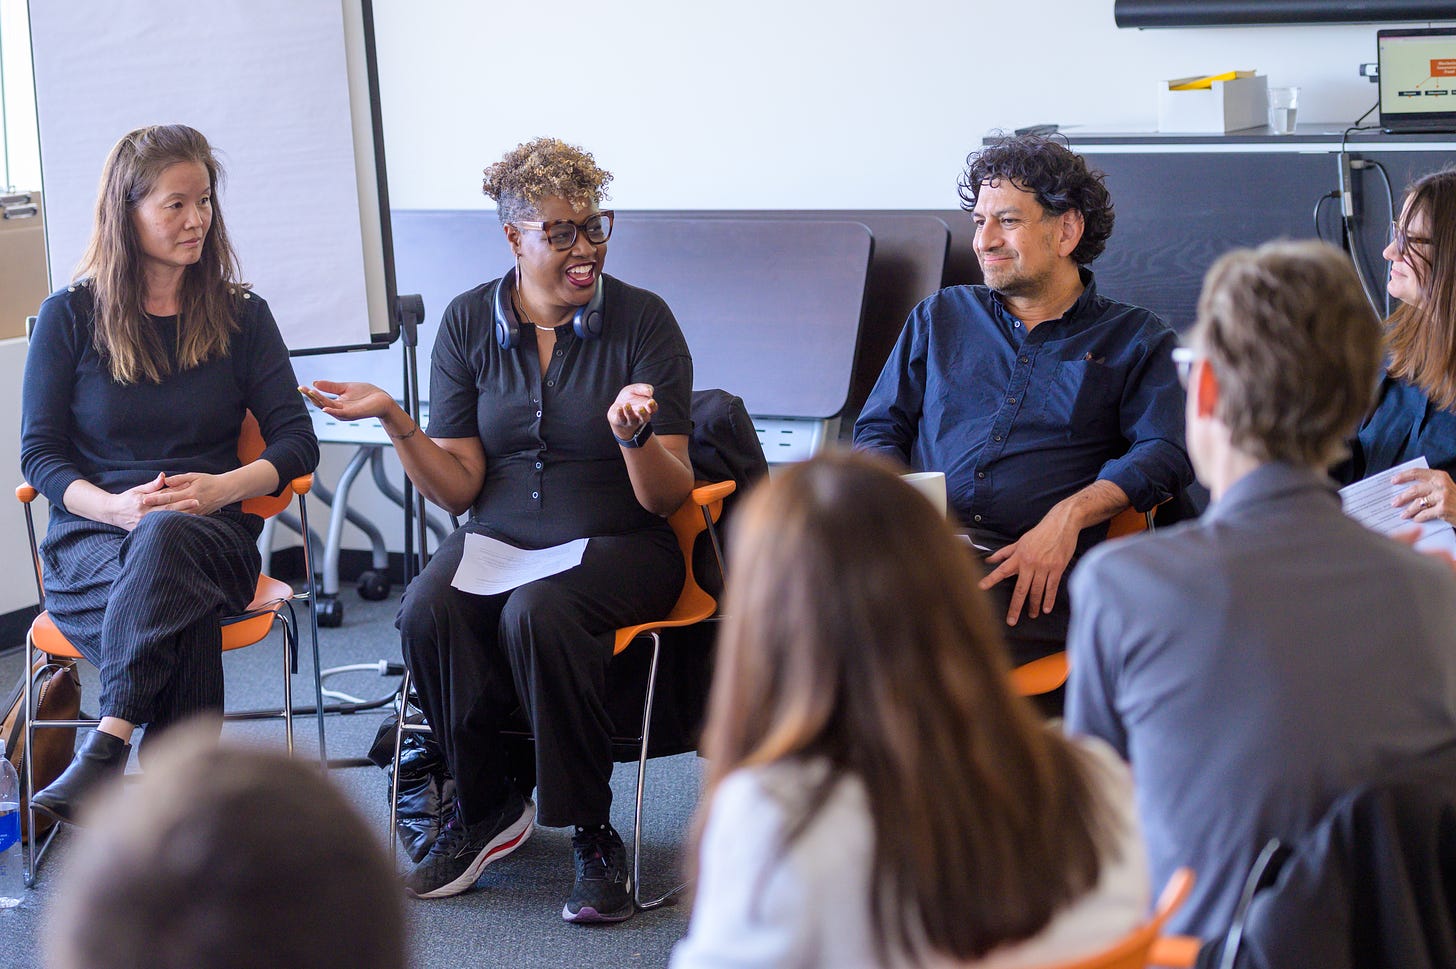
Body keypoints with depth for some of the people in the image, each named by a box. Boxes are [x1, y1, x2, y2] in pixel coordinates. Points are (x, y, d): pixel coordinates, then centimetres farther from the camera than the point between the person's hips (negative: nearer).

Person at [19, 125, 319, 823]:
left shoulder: (242, 316, 13)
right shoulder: (70, 316, 8)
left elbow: (296, 440, 7)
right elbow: (39, 453, 5)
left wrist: (224, 487, -15)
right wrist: (117, 506, -16)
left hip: (210, 535, 1)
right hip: (91, 538, -1)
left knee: (166, 537, -40)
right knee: (185, 623, -38)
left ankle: (106, 749, -48)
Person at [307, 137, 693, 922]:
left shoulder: (643, 321, -6)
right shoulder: (470, 322, 3)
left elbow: (668, 498, -9)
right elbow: (458, 487, 1)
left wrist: (634, 435, -29)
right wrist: (394, 422, -14)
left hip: (617, 542, -3)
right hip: (498, 539, 3)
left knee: (539, 615, -35)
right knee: (427, 613, -29)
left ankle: (593, 835, -16)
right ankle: (486, 806, -4)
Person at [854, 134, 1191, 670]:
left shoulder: (1136, 339, 18)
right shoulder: (940, 317, 29)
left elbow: (1166, 452, 4)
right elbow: (879, 430, 25)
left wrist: (1069, 514, -14)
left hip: (1031, 569, -2)